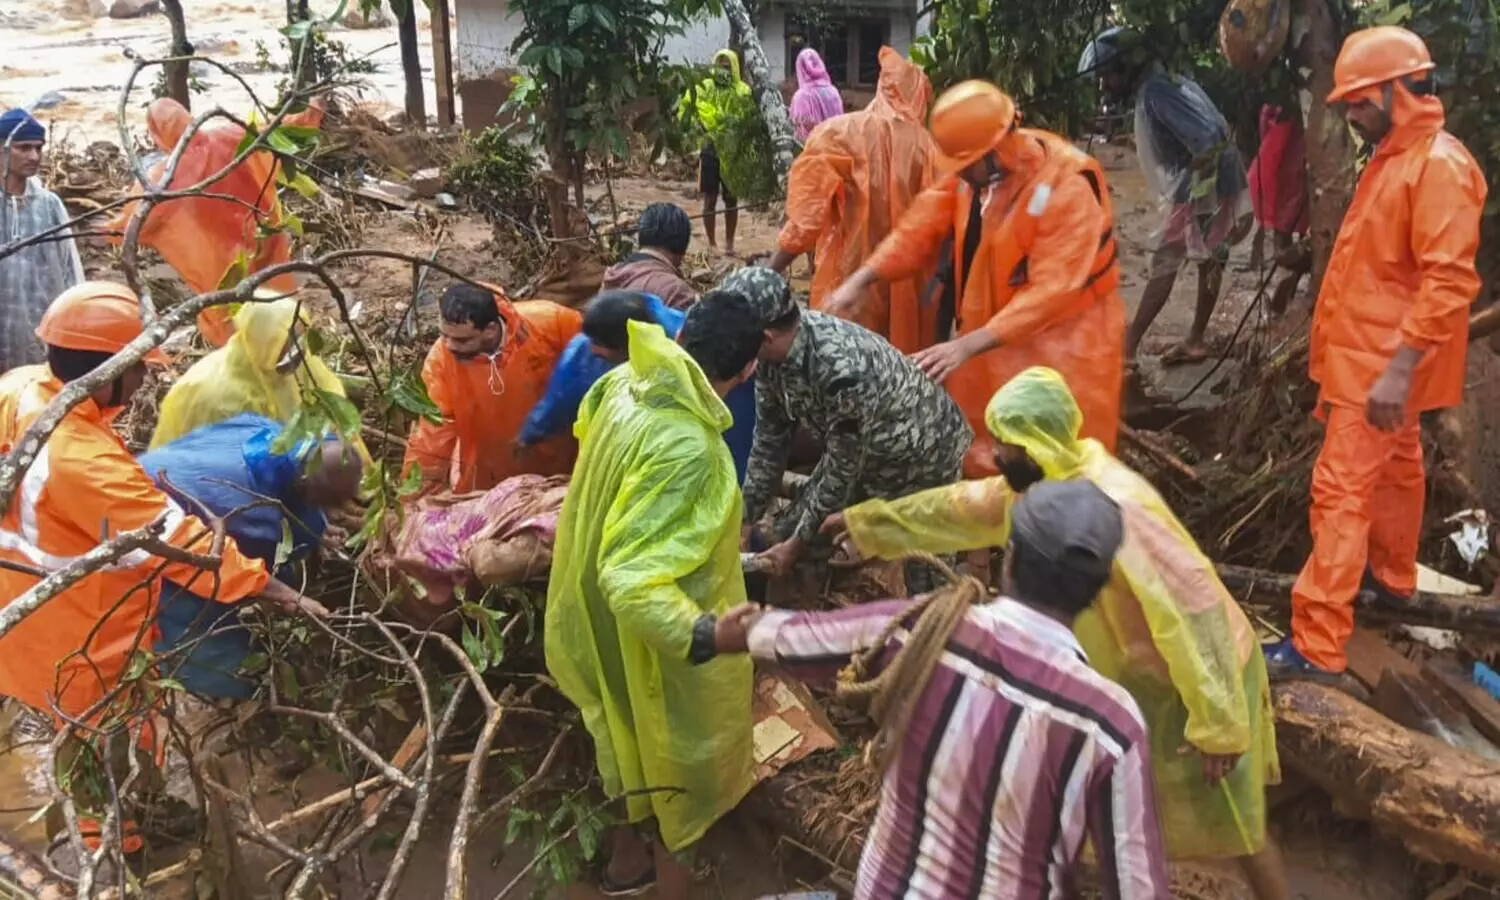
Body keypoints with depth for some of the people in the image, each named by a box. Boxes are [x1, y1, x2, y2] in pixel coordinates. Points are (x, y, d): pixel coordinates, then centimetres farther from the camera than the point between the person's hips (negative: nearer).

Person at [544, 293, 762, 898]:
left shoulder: (625, 384, -10)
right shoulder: (686, 449, -36)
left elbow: (585, 427, 16)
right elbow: (632, 581, -40)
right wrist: (702, 633, -53)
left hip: (608, 621, 9)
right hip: (653, 636, -8)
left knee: (636, 734, 30)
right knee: (674, 752, 16)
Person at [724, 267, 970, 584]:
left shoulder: (842, 369, -40)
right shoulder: (772, 352, -17)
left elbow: (842, 471, -28)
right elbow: (770, 441, -4)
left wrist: (797, 543, -18)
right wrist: (746, 520, -1)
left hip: (922, 455, -7)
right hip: (854, 451, 7)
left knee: (921, 580, 1)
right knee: (782, 536, 8)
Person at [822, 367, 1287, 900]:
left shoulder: (1116, 507, -34)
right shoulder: (1036, 485, -6)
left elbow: (1190, 607, -33)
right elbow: (962, 508, 11)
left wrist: (1215, 724, -30)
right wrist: (867, 523, 20)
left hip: (1197, 676, -8)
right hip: (1133, 671, 8)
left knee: (1228, 822, 6)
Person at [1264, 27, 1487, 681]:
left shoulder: (1439, 164, -19)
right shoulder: (1393, 156, 12)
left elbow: (1448, 281, -26)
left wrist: (1399, 368, -29)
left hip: (1384, 365, -10)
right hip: (1366, 356, 10)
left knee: (1341, 491, -12)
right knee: (1392, 470, 24)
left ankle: (1316, 645, -11)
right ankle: (1392, 575, 43)